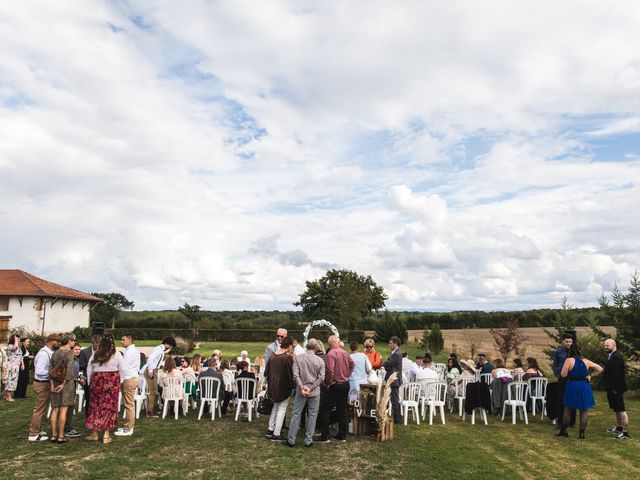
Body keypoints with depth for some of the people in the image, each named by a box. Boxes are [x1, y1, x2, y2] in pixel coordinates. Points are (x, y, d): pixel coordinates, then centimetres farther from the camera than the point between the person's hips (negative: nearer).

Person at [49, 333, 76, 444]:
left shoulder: (55, 353, 9)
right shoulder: (69, 353, -10)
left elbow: (51, 369, 6)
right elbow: (69, 369, -18)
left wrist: (52, 384, 2)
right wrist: (63, 383, -11)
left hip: (55, 383, 6)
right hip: (66, 383, -6)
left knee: (55, 409, 10)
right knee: (63, 409, -1)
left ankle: (54, 435, 16)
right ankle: (61, 436, 3)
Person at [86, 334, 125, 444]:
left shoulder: (95, 354, 1)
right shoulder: (116, 354, -4)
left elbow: (89, 369, 6)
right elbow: (122, 370, -1)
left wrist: (89, 383, 15)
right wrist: (119, 382, 11)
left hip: (96, 381, 2)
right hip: (112, 381, -2)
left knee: (95, 405, 12)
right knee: (109, 406, 4)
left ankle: (94, 433, 19)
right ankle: (106, 434, 7)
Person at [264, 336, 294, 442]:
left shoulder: (272, 356, -1)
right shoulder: (288, 358, -20)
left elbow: (266, 372, 6)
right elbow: (291, 374, -15)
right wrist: (292, 386, 1)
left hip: (272, 387, 6)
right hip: (283, 387, -6)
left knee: (275, 407, 22)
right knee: (282, 410, 6)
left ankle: (270, 430, 26)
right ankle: (276, 434, 9)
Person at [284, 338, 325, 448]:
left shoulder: (298, 357, -4)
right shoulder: (320, 360, -4)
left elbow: (295, 375, -11)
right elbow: (321, 378, -8)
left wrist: (302, 387, -11)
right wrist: (310, 388, -10)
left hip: (301, 391, 1)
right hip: (315, 392, 0)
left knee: (296, 414, 8)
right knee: (312, 416, 9)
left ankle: (291, 440, 12)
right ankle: (308, 441, 13)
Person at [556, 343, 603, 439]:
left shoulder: (569, 360, -10)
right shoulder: (586, 361, 4)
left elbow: (563, 375, -11)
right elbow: (600, 369, 10)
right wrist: (590, 376, 10)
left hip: (572, 386, -3)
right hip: (584, 387, 3)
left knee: (567, 410, 8)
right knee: (584, 411, 9)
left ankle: (562, 431, 15)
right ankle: (582, 433, 7)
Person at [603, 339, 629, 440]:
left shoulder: (616, 357, -20)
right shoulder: (612, 356, 13)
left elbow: (617, 374, -25)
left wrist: (614, 388, -23)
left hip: (616, 389, -11)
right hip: (613, 388, 11)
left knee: (621, 410, -6)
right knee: (617, 409, 20)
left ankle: (625, 432, -3)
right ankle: (619, 427, 32)